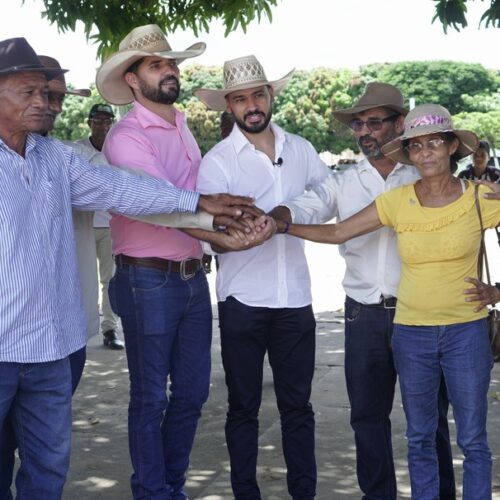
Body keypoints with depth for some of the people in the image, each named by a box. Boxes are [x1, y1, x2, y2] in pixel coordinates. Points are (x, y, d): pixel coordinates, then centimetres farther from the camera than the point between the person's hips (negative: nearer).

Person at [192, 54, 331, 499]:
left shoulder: (300, 150, 6)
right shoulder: (217, 161, -6)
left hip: (296, 298, 3)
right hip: (243, 300, -3)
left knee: (297, 404, 11)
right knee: (243, 407, 9)